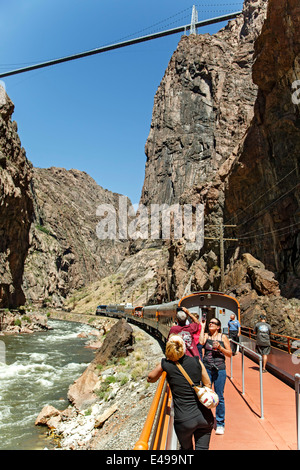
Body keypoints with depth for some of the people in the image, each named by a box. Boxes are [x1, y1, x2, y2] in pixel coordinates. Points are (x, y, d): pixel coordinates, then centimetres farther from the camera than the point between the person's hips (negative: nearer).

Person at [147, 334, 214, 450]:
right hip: (204, 416, 1)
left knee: (186, 448, 24)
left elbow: (150, 378, 9)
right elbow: (207, 383, 6)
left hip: (184, 420, -1)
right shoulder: (196, 361, -5)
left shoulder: (165, 365, -9)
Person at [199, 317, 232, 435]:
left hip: (220, 369, -1)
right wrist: (202, 327, -8)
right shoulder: (206, 335, 6)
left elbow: (230, 354, 5)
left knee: (219, 397, 4)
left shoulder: (223, 337, 4)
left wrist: (220, 347, -12)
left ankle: (220, 423, 19)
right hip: (206, 368, 1)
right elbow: (201, 342, -17)